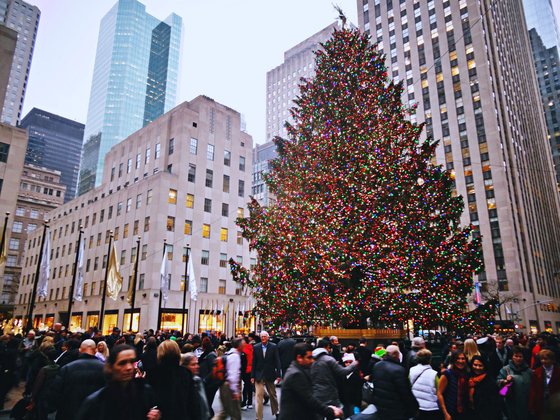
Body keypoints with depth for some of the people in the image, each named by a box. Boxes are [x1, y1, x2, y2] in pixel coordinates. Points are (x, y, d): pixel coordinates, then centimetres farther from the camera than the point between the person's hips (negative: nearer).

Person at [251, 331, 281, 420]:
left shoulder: (273, 347, -6)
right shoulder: (256, 347, -3)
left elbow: (277, 361, -5)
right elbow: (254, 362, -1)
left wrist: (278, 375, -8)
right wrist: (252, 376, -2)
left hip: (270, 375, 0)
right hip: (259, 375, 0)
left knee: (273, 394, 17)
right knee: (259, 396, -4)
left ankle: (276, 411, 40)